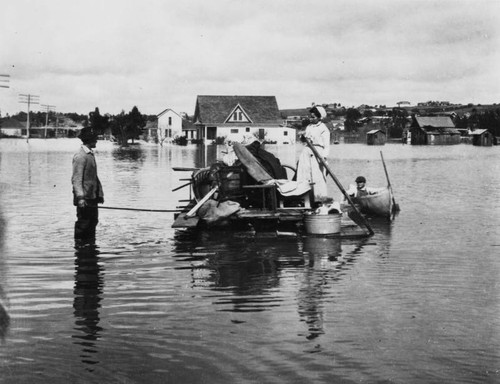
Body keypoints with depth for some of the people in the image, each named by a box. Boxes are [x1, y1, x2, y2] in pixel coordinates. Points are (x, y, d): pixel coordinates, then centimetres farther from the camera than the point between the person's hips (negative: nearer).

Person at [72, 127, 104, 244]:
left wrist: (100, 193, 19)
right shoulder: (80, 156, -14)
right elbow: (76, 179, -19)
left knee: (93, 221, 14)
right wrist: (80, 197, -25)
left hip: (92, 197, 9)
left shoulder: (90, 155, 16)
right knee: (83, 223, -3)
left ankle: (91, 244, 23)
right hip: (84, 199, -9)